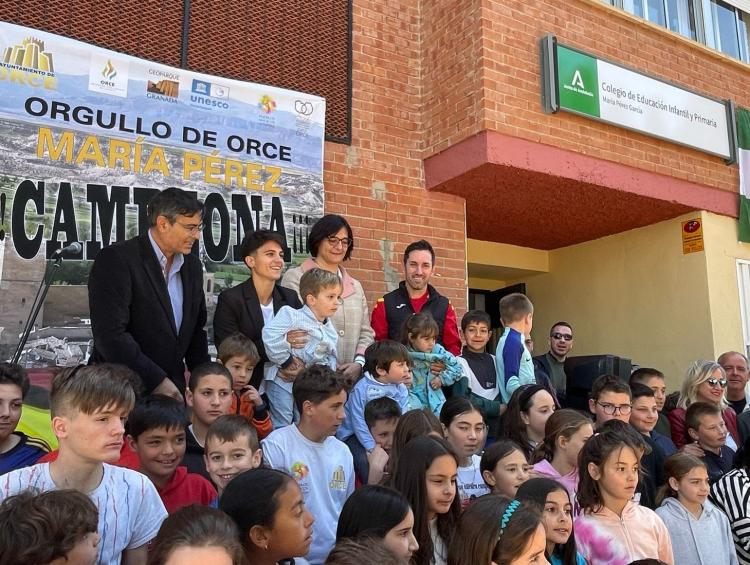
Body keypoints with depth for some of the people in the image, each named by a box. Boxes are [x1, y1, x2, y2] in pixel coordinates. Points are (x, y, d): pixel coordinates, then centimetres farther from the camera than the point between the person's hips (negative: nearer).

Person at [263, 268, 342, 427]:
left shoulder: (330, 331, 6)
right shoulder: (293, 315, -19)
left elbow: (331, 359, 13)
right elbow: (270, 334, -31)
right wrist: (285, 362, -23)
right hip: (284, 382, -7)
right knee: (282, 427, 1)